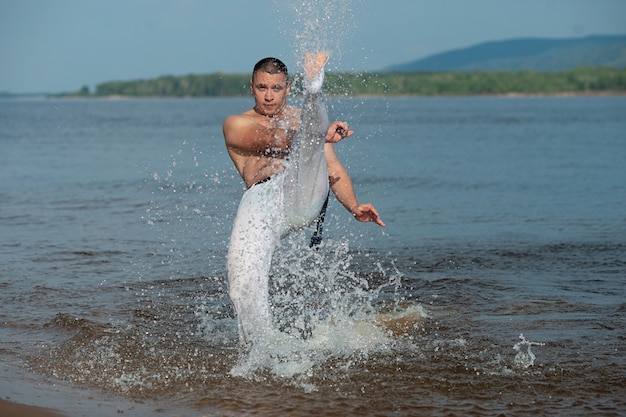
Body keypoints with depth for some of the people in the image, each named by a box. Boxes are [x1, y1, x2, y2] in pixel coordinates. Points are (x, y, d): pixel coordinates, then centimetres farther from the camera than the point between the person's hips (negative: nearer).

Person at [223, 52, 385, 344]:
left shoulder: (301, 120, 30)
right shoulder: (236, 124, 21)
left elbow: (334, 169, 23)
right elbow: (271, 140, 1)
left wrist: (354, 207, 3)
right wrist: (322, 136, -12)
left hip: (304, 192, 2)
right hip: (259, 201, -2)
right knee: (243, 285, -20)